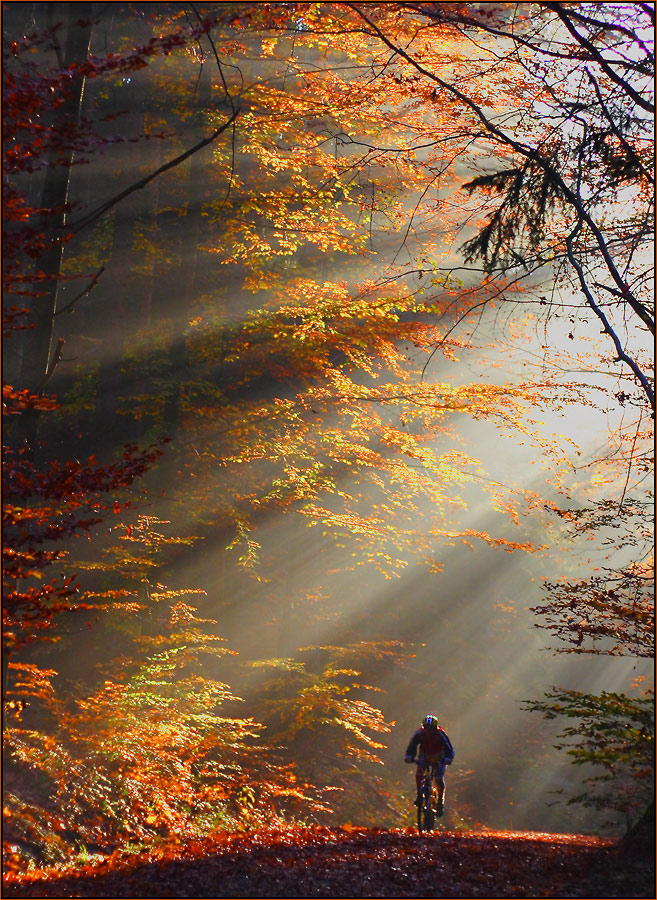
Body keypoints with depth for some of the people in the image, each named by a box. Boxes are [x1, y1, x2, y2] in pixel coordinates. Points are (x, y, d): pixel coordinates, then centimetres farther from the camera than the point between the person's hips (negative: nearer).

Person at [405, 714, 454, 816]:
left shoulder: (440, 734, -27)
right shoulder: (419, 733, -23)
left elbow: (449, 749, -26)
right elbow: (412, 746, -19)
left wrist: (448, 759, -44)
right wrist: (409, 757, -36)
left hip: (439, 758, -2)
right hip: (425, 756, 2)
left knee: (439, 779, -14)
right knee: (418, 773, -22)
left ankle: (440, 802, 4)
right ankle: (419, 794, -1)